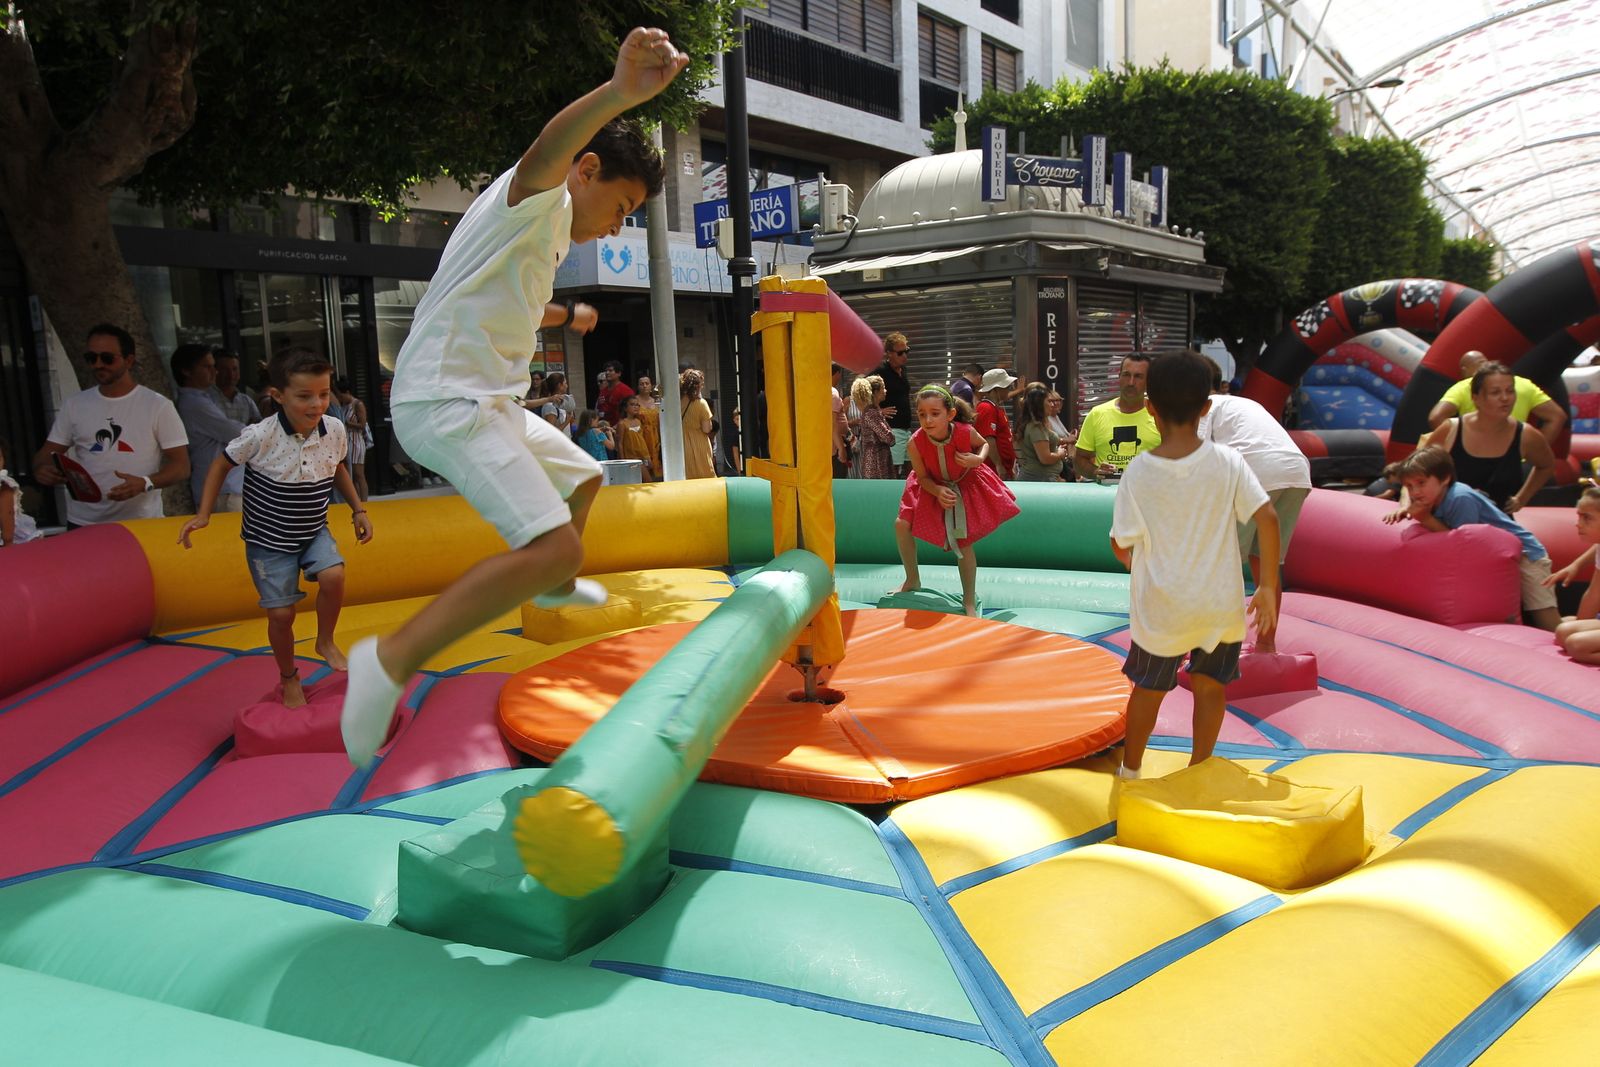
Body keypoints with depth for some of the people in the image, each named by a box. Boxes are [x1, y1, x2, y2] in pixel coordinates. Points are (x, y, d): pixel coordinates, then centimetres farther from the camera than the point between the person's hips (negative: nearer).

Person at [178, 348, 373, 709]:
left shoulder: (334, 430, -12)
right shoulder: (259, 436, -23)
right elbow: (222, 464, -5)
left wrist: (358, 509, 8)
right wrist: (203, 514, -9)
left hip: (314, 532, 3)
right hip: (268, 540, -2)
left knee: (333, 576, -25)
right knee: (281, 614, 0)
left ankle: (325, 642, 2)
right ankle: (289, 678, 27)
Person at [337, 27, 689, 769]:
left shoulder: (547, 233, 22)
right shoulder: (539, 197, -9)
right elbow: (545, 151, -37)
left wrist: (562, 317, 50)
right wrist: (619, 94, -56)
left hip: (487, 402, 11)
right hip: (446, 401, -11)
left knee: (583, 479, 30)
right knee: (554, 544, -26)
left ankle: (555, 587, 56)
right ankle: (393, 659, -23)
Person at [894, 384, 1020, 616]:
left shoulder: (965, 432, -32)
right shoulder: (915, 443, -30)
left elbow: (984, 444, -6)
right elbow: (923, 477, -13)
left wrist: (978, 459, -28)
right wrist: (938, 491, -33)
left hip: (965, 487, -2)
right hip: (933, 487, 2)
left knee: (963, 543, -4)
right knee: (902, 524, -7)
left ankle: (969, 602, 11)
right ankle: (912, 580, 17)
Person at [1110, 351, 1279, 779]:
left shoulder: (1138, 471, -13)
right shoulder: (1228, 462, -10)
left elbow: (1121, 544, -9)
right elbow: (1267, 518, -15)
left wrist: (1134, 562, 15)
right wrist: (1268, 589, -6)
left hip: (1161, 607, -1)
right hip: (1221, 604, 1)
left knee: (1148, 687, 17)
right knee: (1210, 687, 18)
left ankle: (1130, 770, 32)